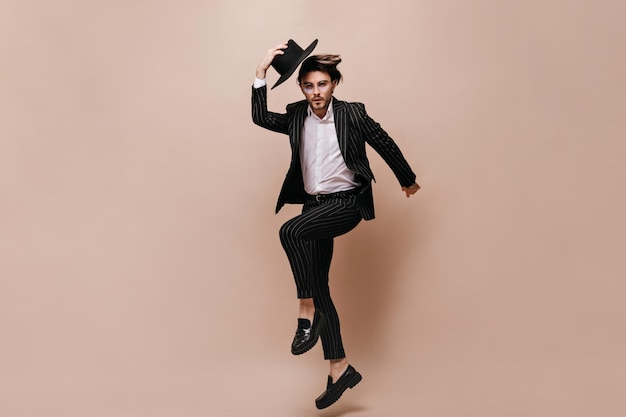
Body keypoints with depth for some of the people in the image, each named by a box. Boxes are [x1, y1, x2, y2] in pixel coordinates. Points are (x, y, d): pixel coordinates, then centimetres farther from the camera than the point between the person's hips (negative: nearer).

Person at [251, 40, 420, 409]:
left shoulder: (353, 114, -5)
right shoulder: (296, 116, 7)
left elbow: (386, 144, 6)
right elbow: (260, 118, -7)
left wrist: (408, 179, 18)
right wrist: (262, 72, -15)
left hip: (347, 202, -5)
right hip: (315, 205, 6)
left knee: (291, 231, -32)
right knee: (318, 284, 4)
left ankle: (308, 311, -16)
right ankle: (340, 368, 14)